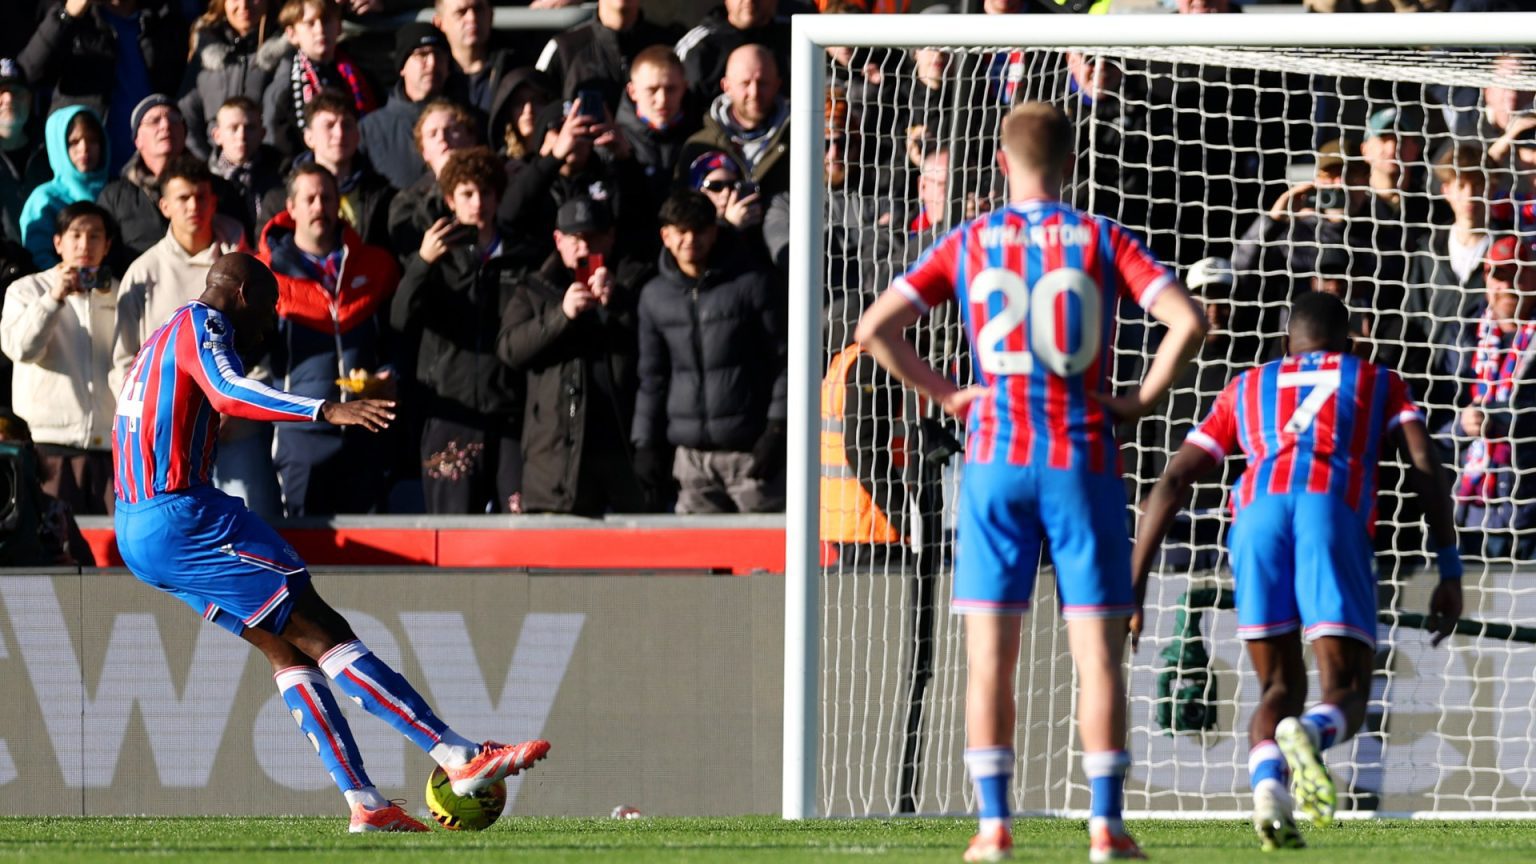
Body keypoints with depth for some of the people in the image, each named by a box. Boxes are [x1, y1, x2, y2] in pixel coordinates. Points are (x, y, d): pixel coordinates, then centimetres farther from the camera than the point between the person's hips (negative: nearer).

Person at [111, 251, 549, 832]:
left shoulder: (164, 340, 25)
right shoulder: (202, 324, -6)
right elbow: (230, 392, -25)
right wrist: (328, 412, -36)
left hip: (138, 532, 10)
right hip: (180, 518, -10)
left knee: (286, 648, 10)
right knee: (322, 631, -11)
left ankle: (364, 802, 1)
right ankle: (459, 757, -14)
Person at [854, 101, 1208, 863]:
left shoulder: (969, 244, 5)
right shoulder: (1100, 241, 1)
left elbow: (874, 328, -1)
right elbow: (1187, 321, -10)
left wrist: (941, 393, 7)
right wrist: (1144, 400, 0)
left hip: (996, 457, 1)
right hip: (1084, 458, -1)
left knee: (990, 654, 5)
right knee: (1097, 650, 2)